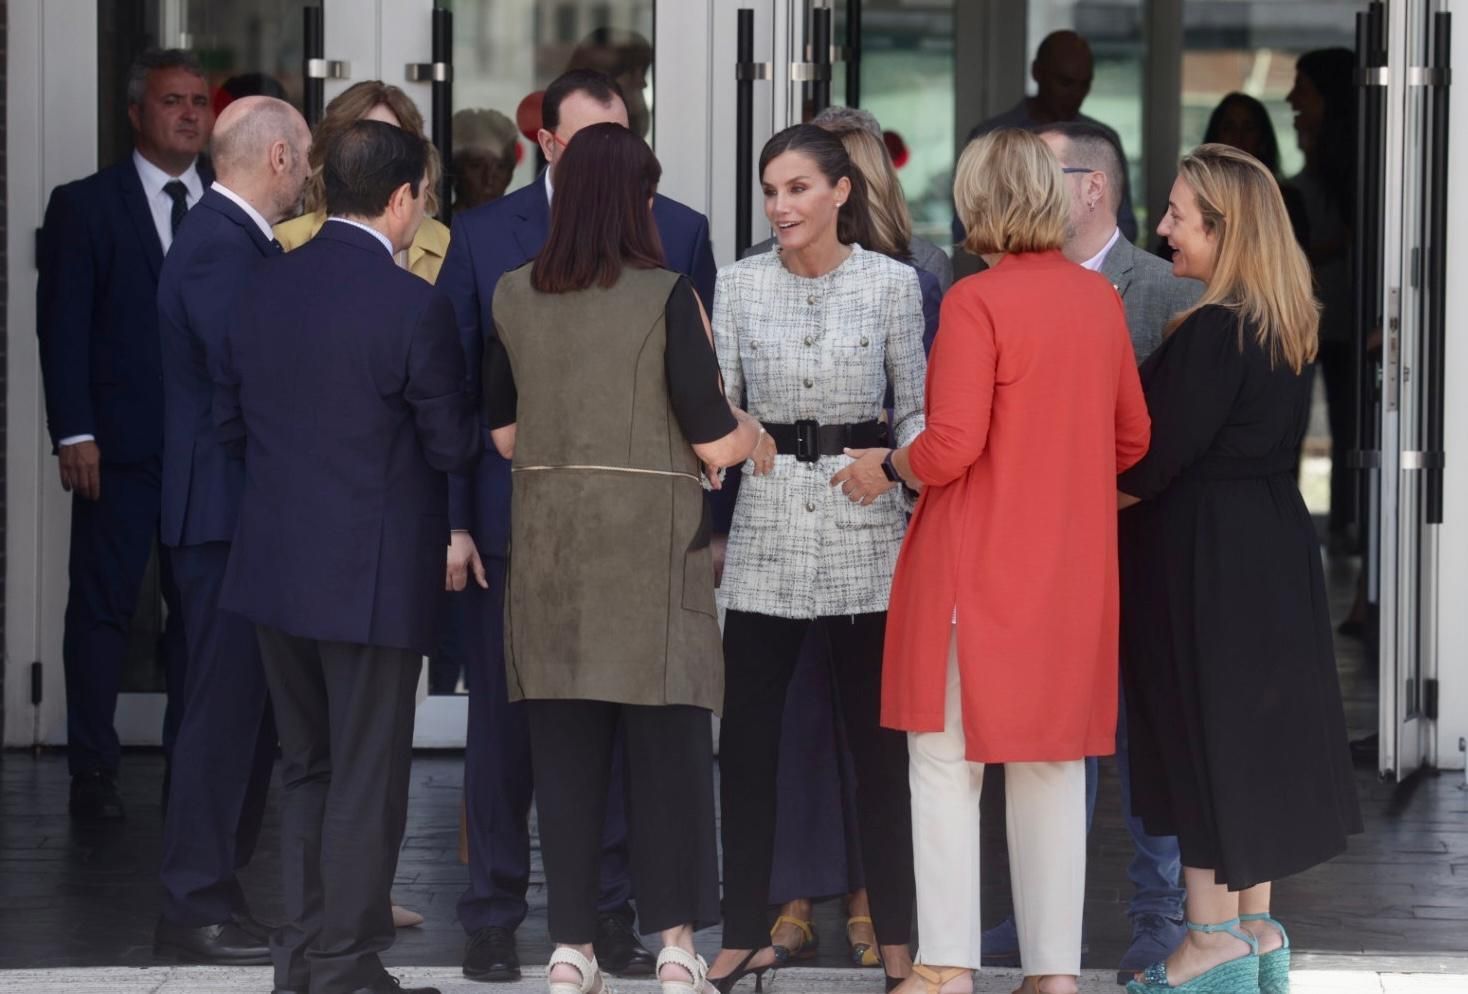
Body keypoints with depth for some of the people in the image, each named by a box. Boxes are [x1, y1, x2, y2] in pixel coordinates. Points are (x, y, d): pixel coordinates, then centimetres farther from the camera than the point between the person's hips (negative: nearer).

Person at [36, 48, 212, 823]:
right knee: (102, 605, 1)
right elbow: (62, 327, -2)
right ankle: (92, 771, 7)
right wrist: (74, 434, -10)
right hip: (121, 440, -3)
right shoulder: (85, 205, 2)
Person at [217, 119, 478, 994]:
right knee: (367, 780, 3)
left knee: (308, 768, 18)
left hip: (274, 569, 6)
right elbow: (453, 445, -12)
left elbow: (229, 413, 11)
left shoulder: (268, 288, 3)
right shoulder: (411, 307, -17)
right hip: (372, 578, -6)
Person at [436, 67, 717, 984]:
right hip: (515, 519, 0)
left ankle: (611, 911, 14)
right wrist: (452, 520, -4)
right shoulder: (484, 237, 2)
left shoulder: (679, 234, 2)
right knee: (505, 721, 6)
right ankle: (494, 918, 14)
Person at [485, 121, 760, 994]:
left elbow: (504, 433, 12)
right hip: (652, 539, -4)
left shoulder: (515, 299, 4)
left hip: (551, 544, 4)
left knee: (565, 743, 6)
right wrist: (754, 428, 11)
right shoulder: (666, 298, -9)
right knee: (668, 739, 2)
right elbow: (714, 441, -10)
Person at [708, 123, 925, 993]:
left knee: (879, 738, 4)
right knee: (747, 738, 2)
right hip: (768, 528, 2)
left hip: (866, 529, -2)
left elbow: (914, 411, 3)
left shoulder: (893, 283, 0)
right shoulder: (740, 284, 4)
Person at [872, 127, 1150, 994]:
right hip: (1073, 565, 5)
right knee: (1054, 765, 11)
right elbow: (1133, 439, 11)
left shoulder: (976, 302, -14)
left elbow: (952, 448, -19)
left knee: (948, 762, 3)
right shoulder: (1100, 299, 4)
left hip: (976, 564, -5)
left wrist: (886, 465, 0)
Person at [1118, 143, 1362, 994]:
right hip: (1275, 548, 9)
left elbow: (1159, 455, -20)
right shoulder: (1286, 329, 8)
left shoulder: (1212, 333, -19)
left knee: (1204, 732, -2)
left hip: (1203, 558, -9)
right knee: (1257, 731, 14)